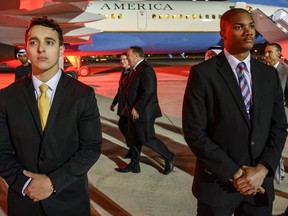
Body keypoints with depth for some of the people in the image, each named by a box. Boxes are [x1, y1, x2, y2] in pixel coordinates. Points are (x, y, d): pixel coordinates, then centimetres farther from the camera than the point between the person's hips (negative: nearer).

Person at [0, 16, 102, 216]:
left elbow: (92, 147, -9)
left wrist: (53, 182, -16)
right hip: (23, 199, 1)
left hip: (70, 199, -1)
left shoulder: (84, 95, -8)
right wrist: (25, 184, -15)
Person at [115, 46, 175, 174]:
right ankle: (134, 165, 27)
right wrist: (131, 107, 10)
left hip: (143, 112, -10)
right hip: (134, 111, 10)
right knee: (133, 138, 14)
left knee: (147, 139, -1)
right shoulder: (136, 69, 12)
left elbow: (148, 91, -26)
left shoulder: (145, 69, -19)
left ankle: (169, 157, 18)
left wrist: (137, 108, -22)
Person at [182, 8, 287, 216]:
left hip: (260, 182, 4)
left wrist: (262, 170, -9)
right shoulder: (203, 73, -10)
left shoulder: (269, 74, 5)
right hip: (218, 182, -4)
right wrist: (235, 173, -13)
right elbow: (194, 132, -14)